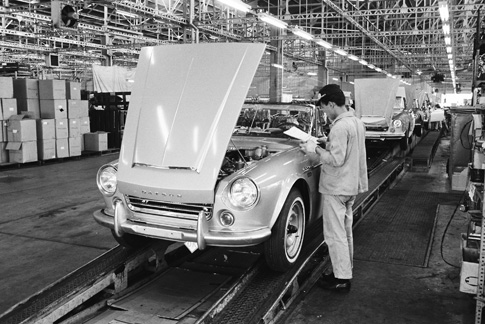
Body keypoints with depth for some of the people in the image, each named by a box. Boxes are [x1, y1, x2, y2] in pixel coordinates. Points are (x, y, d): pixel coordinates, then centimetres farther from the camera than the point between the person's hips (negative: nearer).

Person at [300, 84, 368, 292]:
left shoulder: (339, 127, -22)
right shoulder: (357, 122, 9)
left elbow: (336, 159, -25)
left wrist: (315, 149, -15)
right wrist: (325, 145, 12)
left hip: (336, 189, -10)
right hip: (352, 187, 10)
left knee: (335, 234, 0)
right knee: (345, 232, 18)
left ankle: (342, 279, 7)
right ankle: (346, 272, 29)